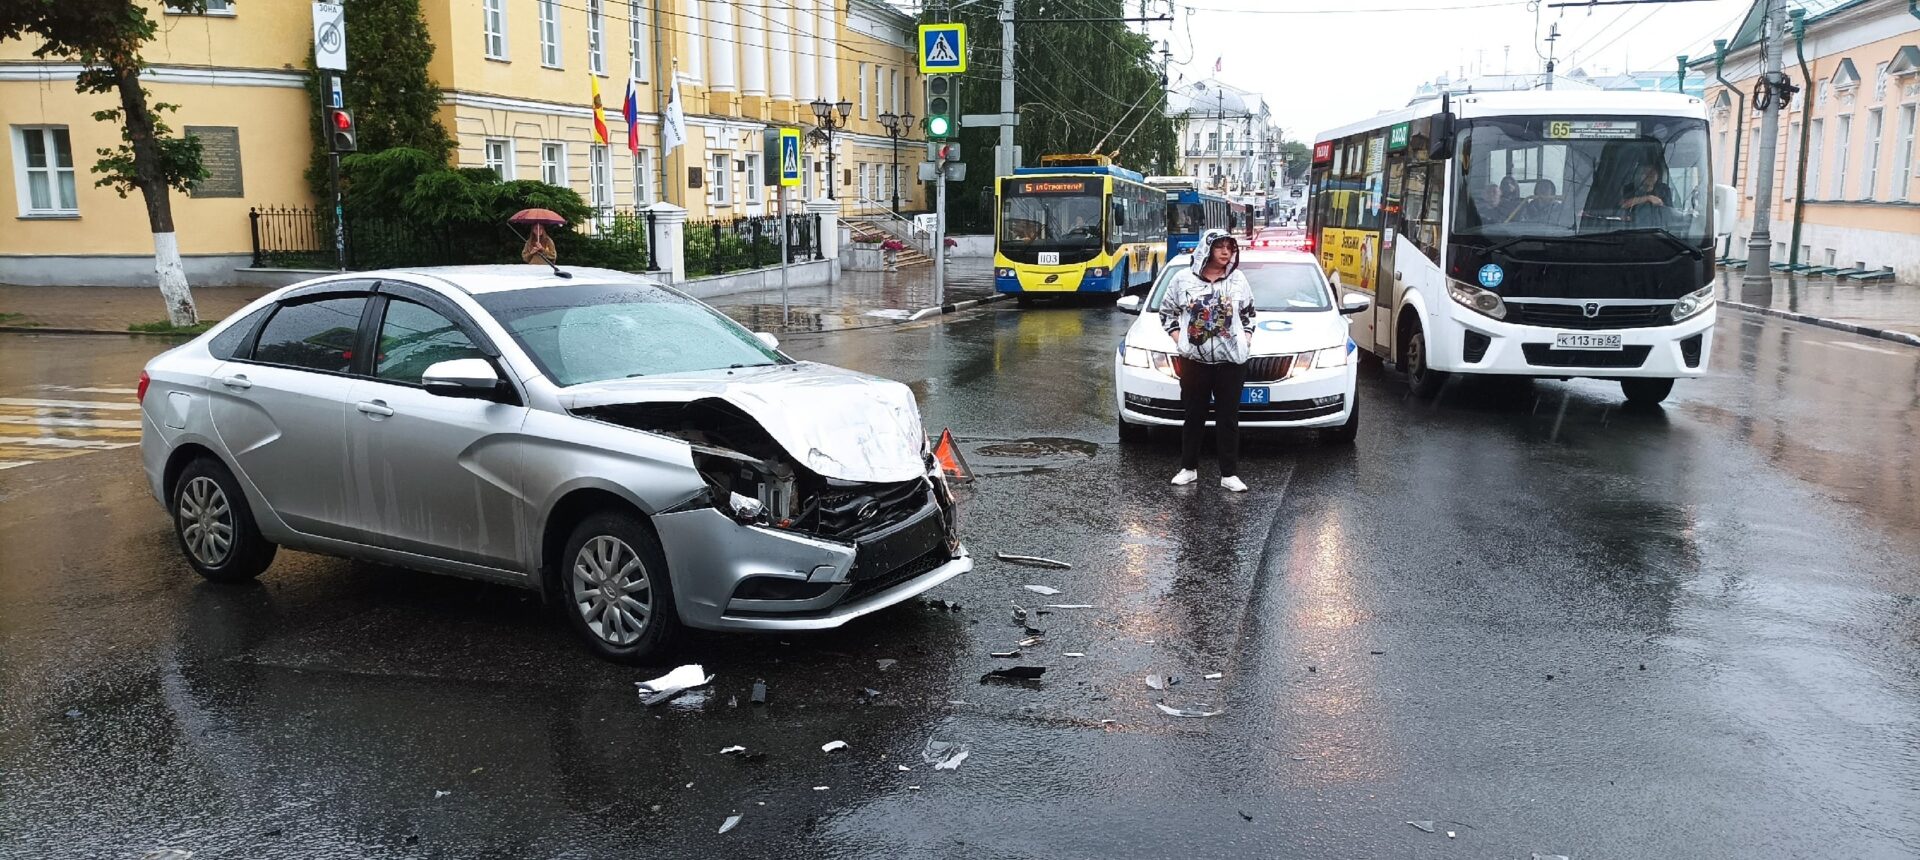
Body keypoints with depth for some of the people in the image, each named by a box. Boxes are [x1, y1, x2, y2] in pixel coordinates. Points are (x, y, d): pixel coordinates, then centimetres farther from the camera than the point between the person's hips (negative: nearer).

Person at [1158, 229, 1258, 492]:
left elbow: (1249, 313, 19)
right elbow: (1167, 311, 10)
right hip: (1194, 360, -1)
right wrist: (1177, 337, -1)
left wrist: (1247, 338, 6)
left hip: (1231, 361, 1)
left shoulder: (1238, 279, 7)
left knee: (1228, 418, 3)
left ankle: (1229, 474, 8)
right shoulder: (1184, 279, 1)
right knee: (1194, 416, 8)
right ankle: (1189, 468, 19)